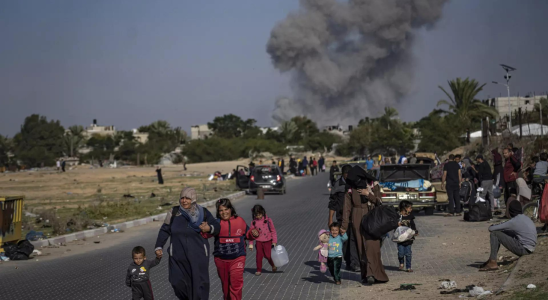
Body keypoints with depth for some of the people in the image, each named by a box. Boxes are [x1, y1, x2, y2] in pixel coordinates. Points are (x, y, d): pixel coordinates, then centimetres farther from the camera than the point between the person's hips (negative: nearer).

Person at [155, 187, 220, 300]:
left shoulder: (203, 212, 0)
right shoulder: (174, 212, 1)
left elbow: (216, 226, 4)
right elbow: (165, 230, 10)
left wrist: (209, 228, -17)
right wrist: (159, 246, 6)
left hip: (198, 256, -1)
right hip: (178, 256, 1)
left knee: (199, 284, -3)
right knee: (178, 282, 0)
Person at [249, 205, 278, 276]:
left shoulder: (268, 220, -3)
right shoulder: (254, 222, 1)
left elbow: (273, 231, 2)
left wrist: (274, 241, -2)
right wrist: (251, 244, 3)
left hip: (267, 241, -2)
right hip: (258, 241, 2)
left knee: (268, 255, -2)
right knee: (259, 256, -1)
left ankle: (273, 266, 25)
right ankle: (259, 270, 13)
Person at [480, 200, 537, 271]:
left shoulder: (514, 221, -16)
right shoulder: (526, 218, 10)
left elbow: (491, 229, -12)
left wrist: (491, 226, 11)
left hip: (523, 249, -9)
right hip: (530, 249, 9)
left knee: (494, 234, -7)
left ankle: (492, 263, -6)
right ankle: (492, 260, 24)